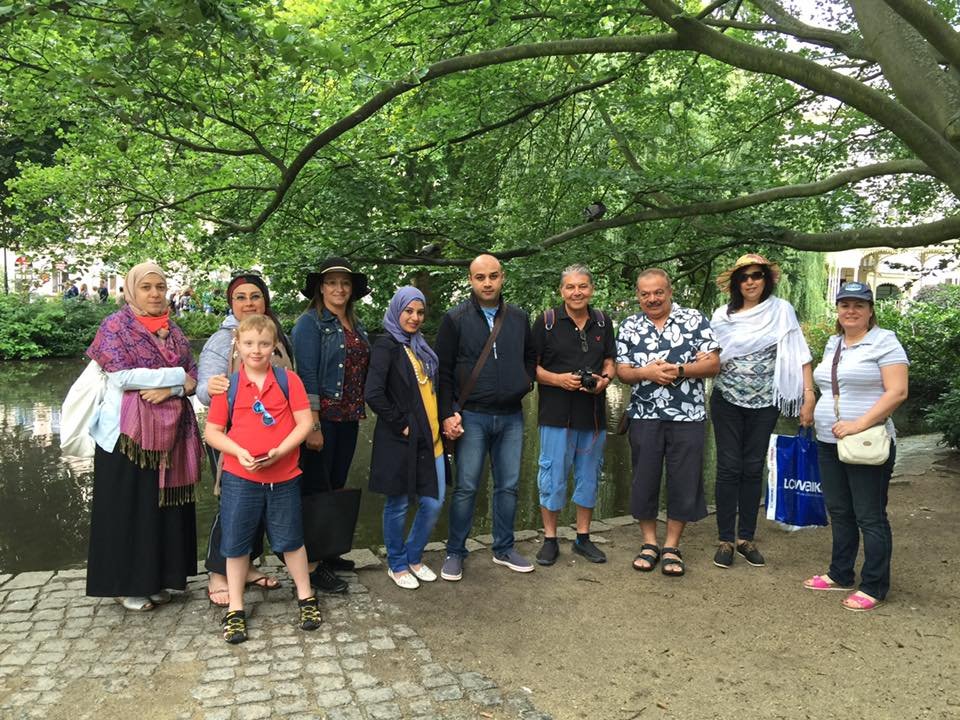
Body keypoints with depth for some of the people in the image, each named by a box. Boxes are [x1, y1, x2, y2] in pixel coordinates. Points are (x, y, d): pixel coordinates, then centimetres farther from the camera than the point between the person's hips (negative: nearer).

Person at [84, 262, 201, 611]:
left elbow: (193, 380, 7)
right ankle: (127, 584, 14)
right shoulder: (115, 325, -3)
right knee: (128, 507, 3)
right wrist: (176, 375, -12)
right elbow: (121, 376, -15)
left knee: (163, 504, 9)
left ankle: (155, 578, 22)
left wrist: (169, 390, -14)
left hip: (169, 432, 5)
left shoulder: (174, 331, 12)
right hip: (127, 431, -5)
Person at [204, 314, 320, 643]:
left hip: (283, 477, 0)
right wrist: (239, 452, -15)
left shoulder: (288, 379, -3)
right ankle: (235, 609, 27)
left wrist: (280, 451, -18)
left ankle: (306, 598, 32)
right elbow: (212, 431, 1)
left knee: (290, 539, 13)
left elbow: (305, 422, -6)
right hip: (239, 478, 1)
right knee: (236, 543, 10)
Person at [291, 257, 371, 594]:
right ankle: (312, 565, 11)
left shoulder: (356, 325, 13)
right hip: (321, 418, -7)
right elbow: (307, 376, -16)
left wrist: (359, 412, 11)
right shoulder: (310, 323, -9)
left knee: (336, 487, 15)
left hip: (349, 420, 7)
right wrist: (313, 426, -20)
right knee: (316, 490, 1)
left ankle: (328, 553, 28)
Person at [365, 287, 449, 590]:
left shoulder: (421, 347, 13)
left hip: (429, 438, 7)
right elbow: (373, 394, -19)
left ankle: (413, 557, 30)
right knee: (398, 505, 7)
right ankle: (397, 565, 26)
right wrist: (401, 425, -13)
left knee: (433, 502, 9)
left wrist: (442, 421, 7)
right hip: (400, 440, -7)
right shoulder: (386, 346, -9)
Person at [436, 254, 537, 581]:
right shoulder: (455, 319, -3)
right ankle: (455, 552, 16)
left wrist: (526, 382, 4)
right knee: (466, 487, 1)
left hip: (511, 417, 4)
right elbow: (443, 371, -4)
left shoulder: (519, 318, 8)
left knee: (508, 486, 11)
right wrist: (447, 414, -10)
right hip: (472, 417, -3)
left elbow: (531, 356, 23)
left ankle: (504, 548, 26)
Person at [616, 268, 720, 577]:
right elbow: (622, 371, 3)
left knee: (684, 482, 5)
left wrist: (679, 370, -20)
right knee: (644, 480, 7)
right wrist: (647, 372, -17)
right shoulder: (629, 326, 6)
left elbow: (712, 364, -5)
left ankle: (672, 547, 21)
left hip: (688, 417, -1)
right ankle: (649, 543, 25)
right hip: (645, 417, 2)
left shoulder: (694, 320, 0)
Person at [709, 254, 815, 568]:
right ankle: (725, 540, 11)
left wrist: (809, 395, -11)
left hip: (764, 404, 0)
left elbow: (799, 354, -5)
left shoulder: (781, 310, -2)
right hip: (727, 401, 0)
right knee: (729, 468, 2)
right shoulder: (722, 316, 2)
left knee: (753, 469, 8)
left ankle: (746, 538, 20)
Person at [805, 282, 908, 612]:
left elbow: (897, 392, -17)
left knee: (870, 518, 1)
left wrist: (859, 424, -23)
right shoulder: (833, 343, 14)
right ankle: (840, 575, 28)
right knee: (839, 512, 16)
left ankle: (874, 587, 13)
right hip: (829, 444, 7)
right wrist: (819, 417, 13)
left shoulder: (884, 342, -8)